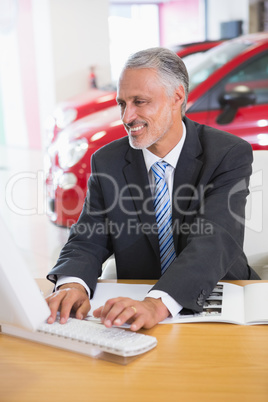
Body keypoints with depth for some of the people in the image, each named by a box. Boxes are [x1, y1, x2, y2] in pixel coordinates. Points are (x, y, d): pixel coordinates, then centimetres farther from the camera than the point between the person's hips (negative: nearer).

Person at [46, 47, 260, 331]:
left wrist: (158, 304, -42)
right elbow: (87, 241, -3)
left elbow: (214, 241, -25)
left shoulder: (230, 154, -11)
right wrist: (73, 284, -28)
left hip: (222, 302, -3)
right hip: (136, 303, 3)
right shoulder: (107, 162, 0)